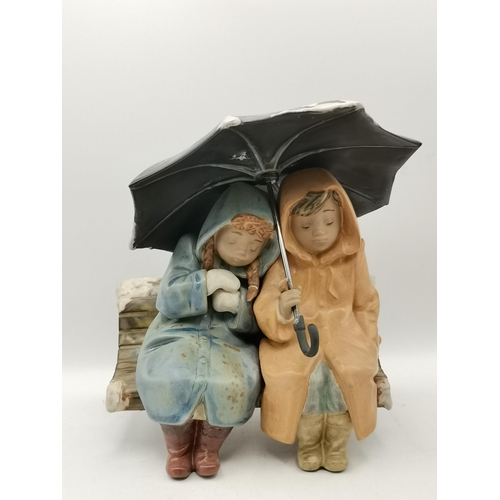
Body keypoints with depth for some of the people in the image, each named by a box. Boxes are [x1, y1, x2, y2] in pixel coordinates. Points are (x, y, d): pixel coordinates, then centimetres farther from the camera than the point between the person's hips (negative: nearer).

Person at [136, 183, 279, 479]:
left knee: (232, 384, -33)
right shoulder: (190, 249, -3)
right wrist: (205, 282, -22)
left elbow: (257, 325, 4)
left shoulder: (260, 271, 0)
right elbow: (167, 302, -8)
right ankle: (178, 445, 1)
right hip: (179, 334, 0)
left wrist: (239, 305, -17)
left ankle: (209, 445, 0)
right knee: (169, 379, -32)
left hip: (230, 340, 1)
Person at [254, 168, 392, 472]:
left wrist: (364, 342, 1)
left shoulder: (351, 259, -1)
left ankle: (337, 445, 3)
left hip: (343, 336, 2)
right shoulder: (284, 265, -8)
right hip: (297, 340, -1)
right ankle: (307, 444, 4)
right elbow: (264, 309, -12)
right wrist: (280, 310, -35)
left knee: (353, 374, -26)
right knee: (303, 379, -28)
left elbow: (366, 304, 10)